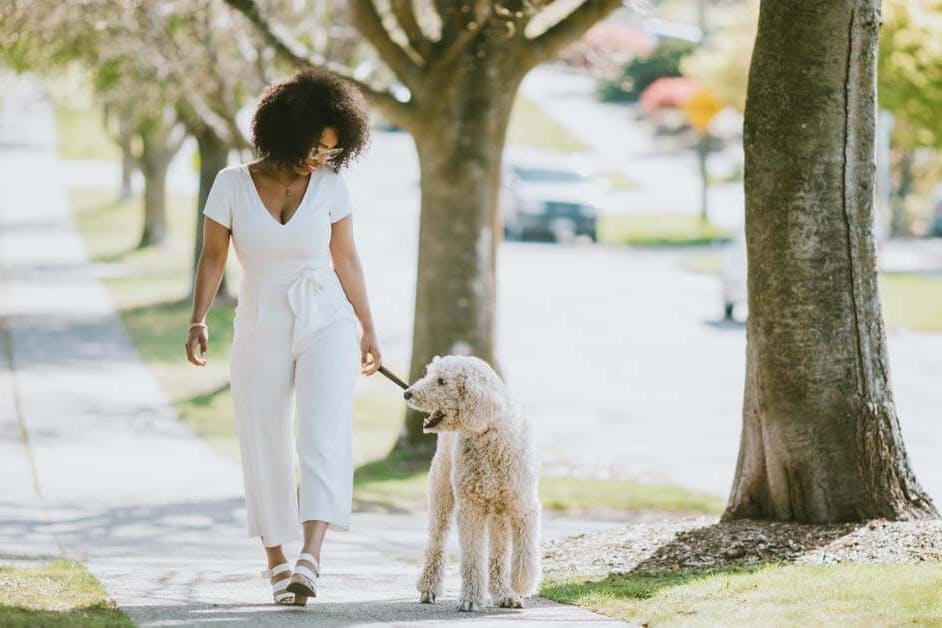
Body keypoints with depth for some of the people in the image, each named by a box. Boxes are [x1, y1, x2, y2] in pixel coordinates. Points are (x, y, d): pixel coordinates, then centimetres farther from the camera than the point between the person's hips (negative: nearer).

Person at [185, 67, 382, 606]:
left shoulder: (330, 184, -4)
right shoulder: (233, 184, -7)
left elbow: (346, 261, 4)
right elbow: (213, 258, 0)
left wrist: (369, 330, 7)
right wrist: (199, 321, -12)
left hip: (326, 323, 0)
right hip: (260, 328, 0)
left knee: (325, 434, -18)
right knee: (265, 448, 4)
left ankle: (311, 558, -28)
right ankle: (277, 561, 20)